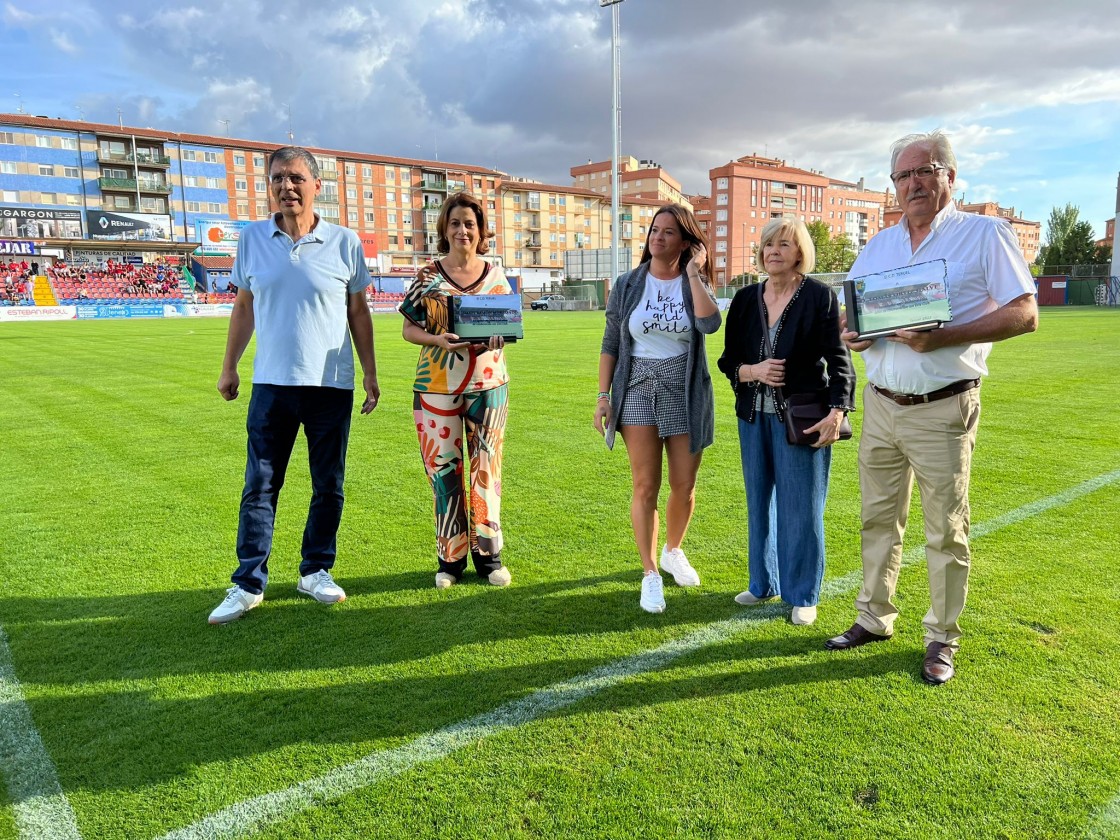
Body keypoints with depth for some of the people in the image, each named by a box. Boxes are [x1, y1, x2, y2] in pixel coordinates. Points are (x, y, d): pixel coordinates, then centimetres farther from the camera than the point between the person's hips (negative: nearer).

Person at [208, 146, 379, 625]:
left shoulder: (344, 243, 0)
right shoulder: (252, 239, 5)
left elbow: (358, 312, 5)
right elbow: (244, 307, 12)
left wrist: (370, 373, 2)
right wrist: (229, 367, 12)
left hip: (331, 387, -1)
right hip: (271, 384, 1)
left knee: (329, 487, 8)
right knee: (259, 487, 3)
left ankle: (315, 571, 24)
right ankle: (248, 585, 13)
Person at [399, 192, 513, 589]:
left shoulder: (496, 275, 6)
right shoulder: (428, 277, 2)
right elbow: (409, 328, 2)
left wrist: (498, 338, -13)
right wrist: (438, 340, -18)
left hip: (488, 384, 1)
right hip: (437, 386, -1)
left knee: (486, 469, 6)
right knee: (443, 470, 4)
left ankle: (487, 553, 19)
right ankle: (451, 557, 17)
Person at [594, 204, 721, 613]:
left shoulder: (695, 285, 2)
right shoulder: (627, 285, 2)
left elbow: (710, 324, -21)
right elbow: (610, 345, 4)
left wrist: (694, 274, -13)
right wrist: (603, 395, -2)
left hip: (686, 394, 1)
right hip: (638, 390, -1)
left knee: (684, 486, 10)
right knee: (645, 486, -3)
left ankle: (673, 551, 36)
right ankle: (651, 575, 9)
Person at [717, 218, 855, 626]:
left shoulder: (820, 296, -5)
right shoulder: (746, 298, 7)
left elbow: (839, 359, -7)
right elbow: (728, 360, 9)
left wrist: (838, 410, -18)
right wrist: (752, 372, -12)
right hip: (754, 416, 5)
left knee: (801, 507, 2)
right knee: (759, 502, 13)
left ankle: (802, 595, 16)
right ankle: (764, 583, 29)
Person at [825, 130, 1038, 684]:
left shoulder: (985, 234, -2)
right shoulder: (879, 246, 14)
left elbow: (1024, 314, -9)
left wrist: (942, 337, -22)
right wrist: (848, 334, -7)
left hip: (943, 409, -5)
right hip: (880, 405, 5)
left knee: (946, 529, 3)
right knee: (878, 519, 12)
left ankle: (942, 638, 18)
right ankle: (874, 618, 26)